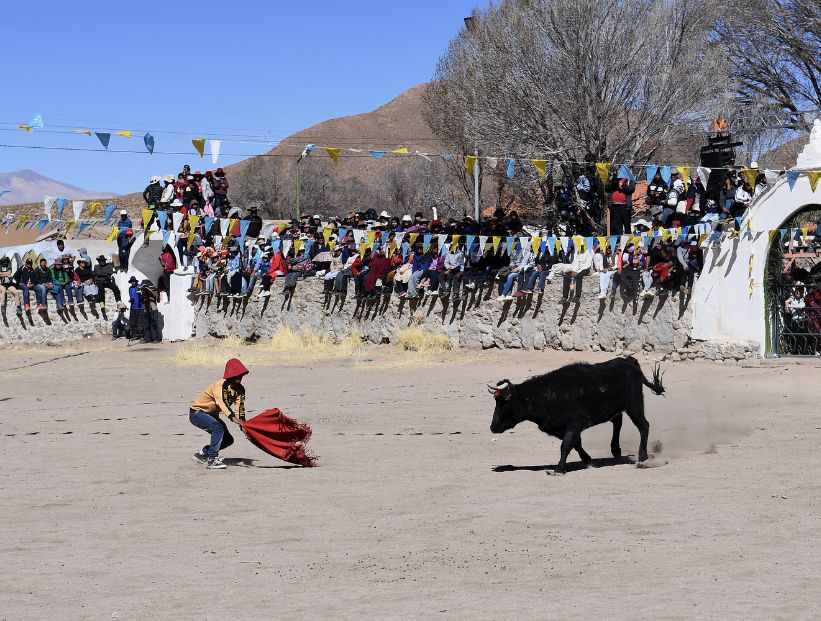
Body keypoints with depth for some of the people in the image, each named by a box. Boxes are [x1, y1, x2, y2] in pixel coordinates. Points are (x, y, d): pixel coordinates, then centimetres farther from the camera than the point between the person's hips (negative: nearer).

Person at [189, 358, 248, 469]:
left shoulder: (239, 389, -5)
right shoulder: (220, 386, -30)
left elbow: (239, 407, -15)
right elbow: (221, 402, -47)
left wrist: (242, 423, -32)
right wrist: (232, 418, -62)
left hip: (211, 415, 9)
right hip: (197, 412, -9)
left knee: (228, 440, 6)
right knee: (218, 428, -32)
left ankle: (202, 453, 24)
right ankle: (212, 460, -29)